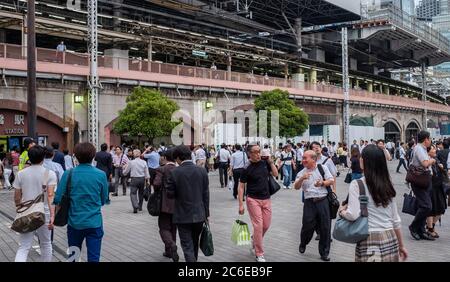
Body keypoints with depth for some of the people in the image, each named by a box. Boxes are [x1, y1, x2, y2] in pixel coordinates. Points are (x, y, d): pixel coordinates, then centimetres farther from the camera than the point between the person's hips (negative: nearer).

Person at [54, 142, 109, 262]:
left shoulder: (68, 174, -7)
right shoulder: (101, 175, -5)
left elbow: (58, 199, -6)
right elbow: (104, 200, 4)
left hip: (74, 222, 1)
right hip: (94, 222, -1)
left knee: (73, 256, 20)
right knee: (94, 258, 4)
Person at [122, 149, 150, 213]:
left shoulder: (131, 162, -5)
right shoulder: (144, 162, 1)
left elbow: (125, 172, 4)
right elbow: (147, 172, 2)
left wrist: (124, 168, 24)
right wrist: (148, 180, 11)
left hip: (134, 179, -3)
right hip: (142, 179, 3)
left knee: (133, 193, -4)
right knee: (141, 193, 18)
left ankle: (135, 206, -25)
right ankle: (140, 207, 29)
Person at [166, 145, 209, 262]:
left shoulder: (174, 172, -13)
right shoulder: (202, 171, -4)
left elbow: (170, 194, -9)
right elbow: (206, 194, -1)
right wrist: (206, 213, 7)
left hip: (183, 216, -3)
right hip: (199, 214, 4)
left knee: (187, 246, 5)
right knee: (195, 243, 23)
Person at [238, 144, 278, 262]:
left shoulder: (264, 163, 2)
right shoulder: (247, 168, -11)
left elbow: (275, 174, 10)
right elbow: (241, 186, -8)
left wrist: (270, 161, -2)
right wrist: (241, 205, -11)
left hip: (266, 199, 5)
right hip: (253, 199, -5)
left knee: (266, 225, 9)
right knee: (258, 225, -4)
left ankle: (255, 239, 39)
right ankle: (259, 254, 10)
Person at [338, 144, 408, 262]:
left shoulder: (357, 184, -11)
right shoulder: (388, 184, 6)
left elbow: (352, 215, -19)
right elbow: (396, 219, 11)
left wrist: (342, 211, 3)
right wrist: (401, 245, 19)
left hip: (370, 240, -5)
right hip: (390, 239, 5)